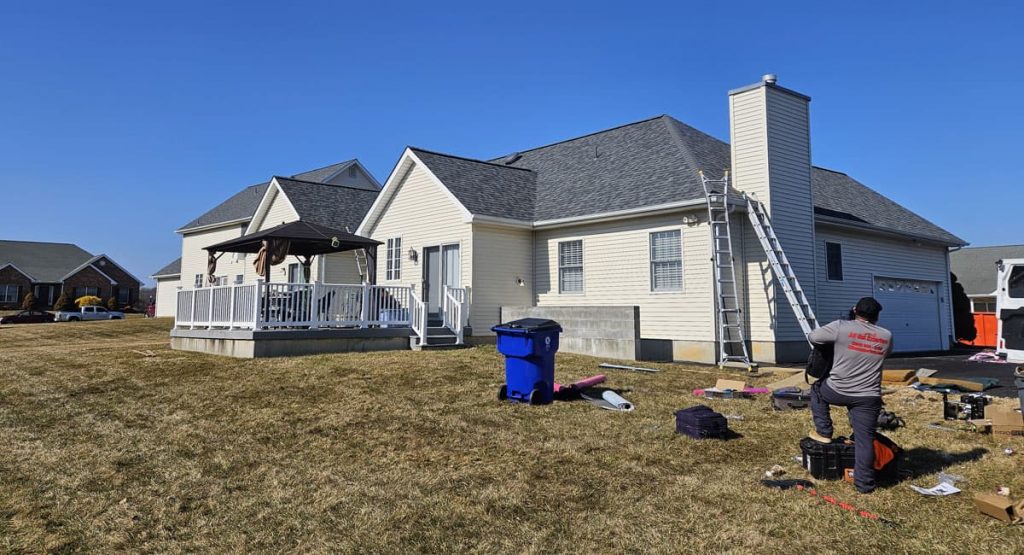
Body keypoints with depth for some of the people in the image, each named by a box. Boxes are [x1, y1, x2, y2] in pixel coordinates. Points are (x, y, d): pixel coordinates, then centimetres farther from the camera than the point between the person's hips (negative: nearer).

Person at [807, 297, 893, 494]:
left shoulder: (841, 327, -9)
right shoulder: (886, 336, 4)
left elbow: (813, 337, -2)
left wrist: (831, 336, 18)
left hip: (837, 392, -2)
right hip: (868, 398, 2)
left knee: (817, 388, 29)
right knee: (865, 439, 8)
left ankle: (823, 433, 27)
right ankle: (864, 483, 12)